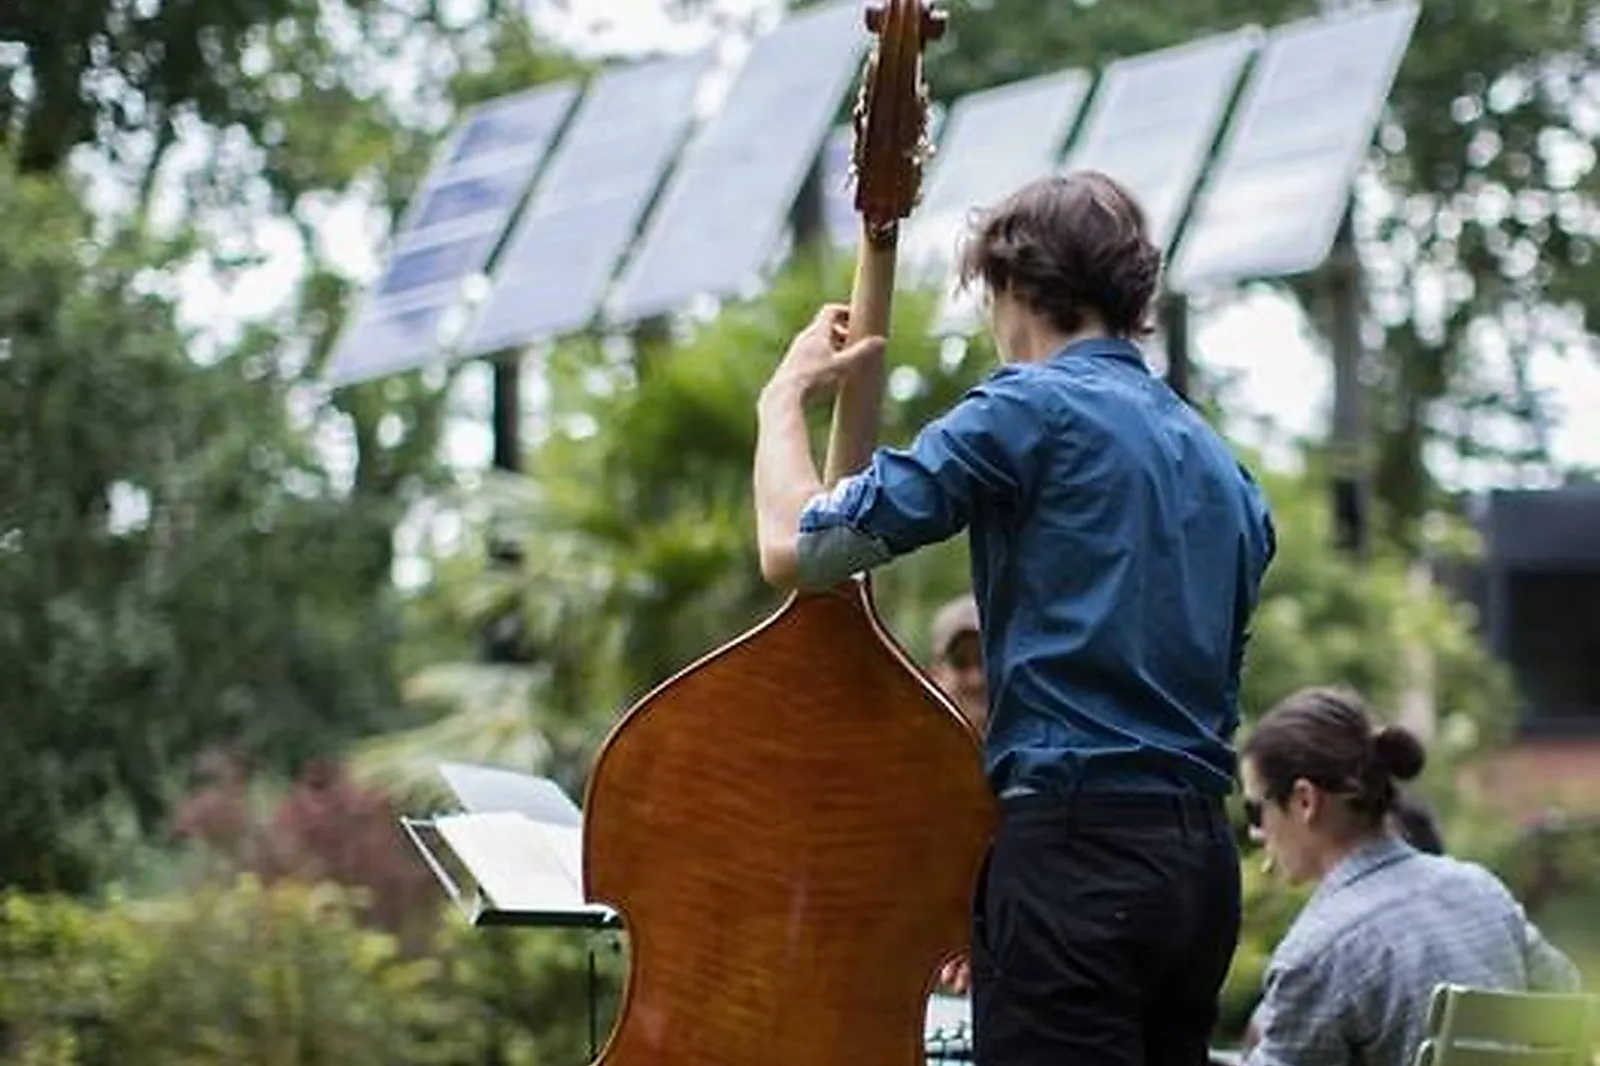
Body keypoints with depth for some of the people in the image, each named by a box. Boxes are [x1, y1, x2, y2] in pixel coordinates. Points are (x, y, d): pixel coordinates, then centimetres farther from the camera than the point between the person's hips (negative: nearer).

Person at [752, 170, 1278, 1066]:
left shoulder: (1033, 408, -6)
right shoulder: (1222, 467, 19)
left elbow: (797, 549, -9)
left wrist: (787, 395, 10)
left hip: (1076, 852, -8)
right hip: (1203, 857, 8)